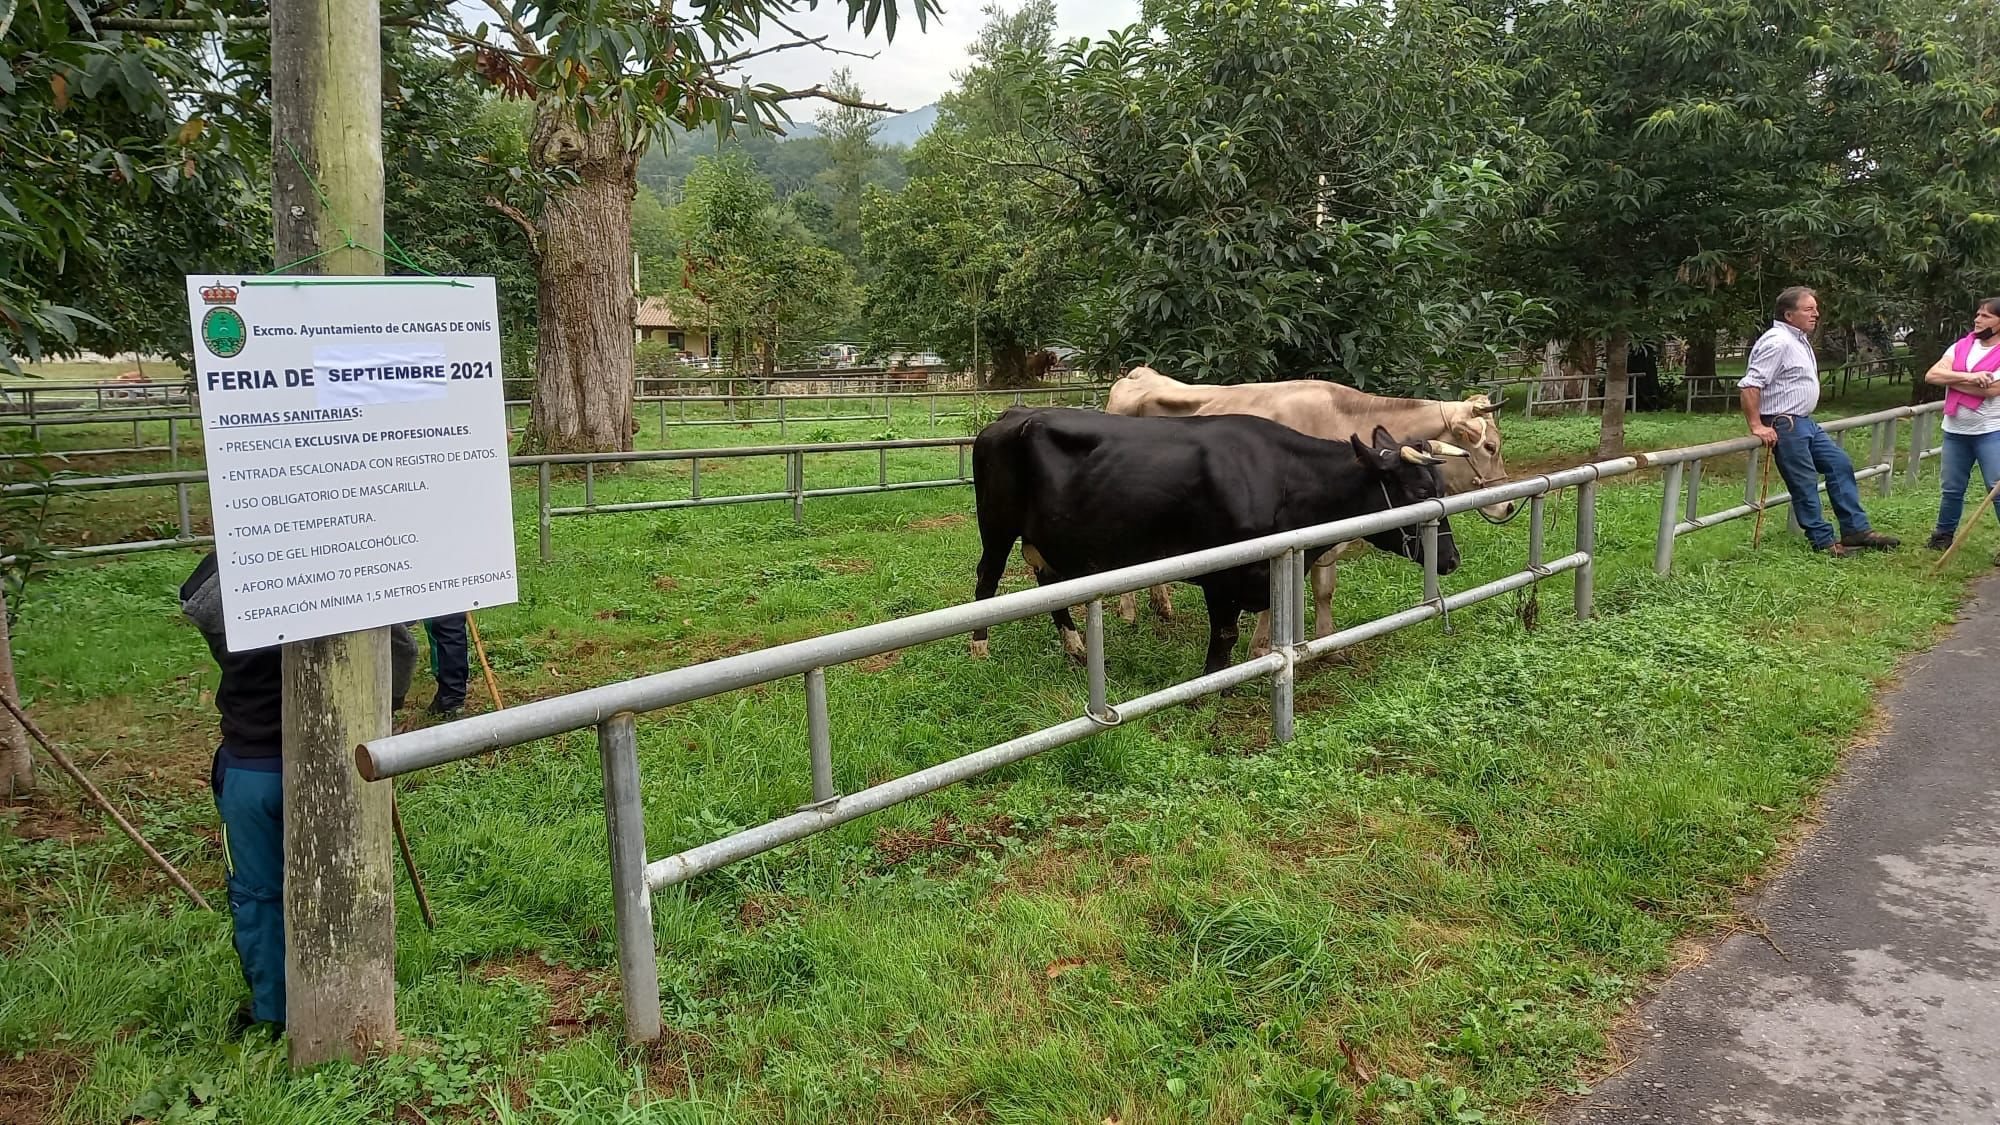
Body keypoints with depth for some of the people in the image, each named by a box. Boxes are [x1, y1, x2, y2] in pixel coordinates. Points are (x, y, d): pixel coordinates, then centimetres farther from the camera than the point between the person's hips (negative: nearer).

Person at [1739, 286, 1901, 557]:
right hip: (1785, 426, -11)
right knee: (1804, 483, -5)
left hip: (1805, 422, 11)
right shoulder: (1778, 342, -18)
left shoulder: (1800, 340, 15)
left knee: (1840, 464, 10)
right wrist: (1757, 426, -25)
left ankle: (1855, 530, 16)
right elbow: (1749, 385, -25)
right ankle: (1823, 542, 4)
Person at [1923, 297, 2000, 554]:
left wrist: (1951, 379, -10)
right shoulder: (1961, 347, 7)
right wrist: (1969, 377, -19)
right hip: (1955, 431, 5)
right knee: (1952, 489, 14)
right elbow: (1931, 375, -6)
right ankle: (1943, 535, 27)